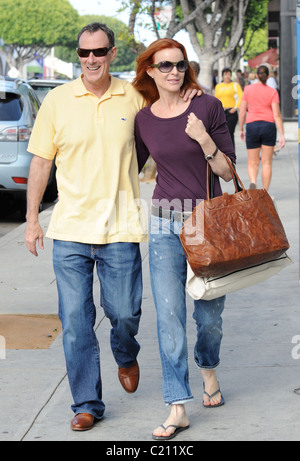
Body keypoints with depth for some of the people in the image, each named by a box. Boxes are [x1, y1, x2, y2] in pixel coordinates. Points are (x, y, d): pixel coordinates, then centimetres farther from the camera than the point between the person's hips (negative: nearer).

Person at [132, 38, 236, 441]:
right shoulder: (143, 120, 3)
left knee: (210, 313, 9)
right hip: (165, 226, 1)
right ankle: (178, 409, 1)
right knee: (169, 316, -4)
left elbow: (227, 171, -4)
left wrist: (205, 140, -19)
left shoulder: (208, 107, -4)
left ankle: (209, 370, 41)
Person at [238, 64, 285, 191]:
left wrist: (241, 129, 15)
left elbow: (242, 111, 3)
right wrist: (282, 135, -6)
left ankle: (253, 182, -22)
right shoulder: (273, 92, -1)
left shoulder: (248, 89, 2)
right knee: (267, 163, 7)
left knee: (253, 162, 8)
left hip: (252, 125, 1)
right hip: (268, 126, -1)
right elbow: (277, 115, -7)